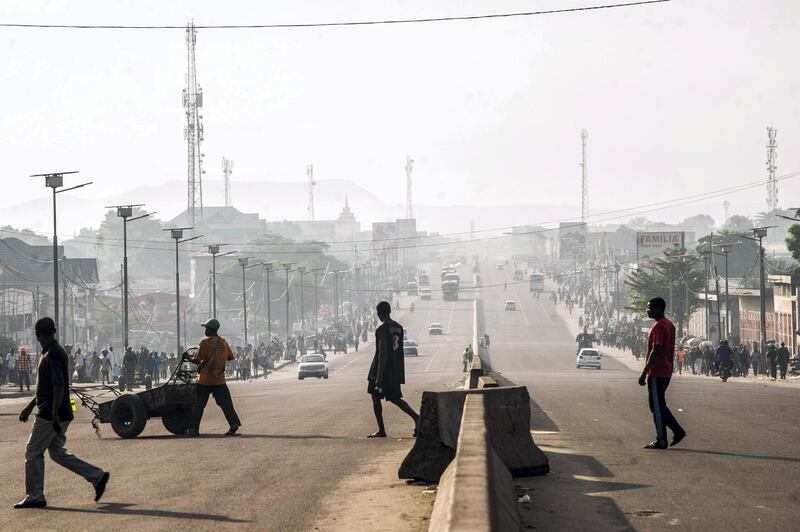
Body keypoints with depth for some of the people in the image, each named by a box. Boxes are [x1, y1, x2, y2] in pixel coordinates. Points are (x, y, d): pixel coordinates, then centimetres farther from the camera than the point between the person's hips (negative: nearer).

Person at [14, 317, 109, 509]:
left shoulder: (52, 355, -17)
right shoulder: (55, 353, 14)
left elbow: (59, 387, -23)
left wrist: (54, 415, -25)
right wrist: (30, 407, 27)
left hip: (49, 416, -9)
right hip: (59, 415, 9)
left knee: (33, 453, 1)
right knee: (57, 453, 14)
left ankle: (34, 497, 7)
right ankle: (97, 476, 10)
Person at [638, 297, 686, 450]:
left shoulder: (658, 326, -16)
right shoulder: (669, 325, 14)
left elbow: (655, 351, -22)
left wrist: (644, 373, -20)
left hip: (656, 373, -10)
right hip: (666, 372, 10)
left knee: (657, 406, -4)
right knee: (659, 405, 16)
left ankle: (661, 441, -1)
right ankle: (678, 431, 11)